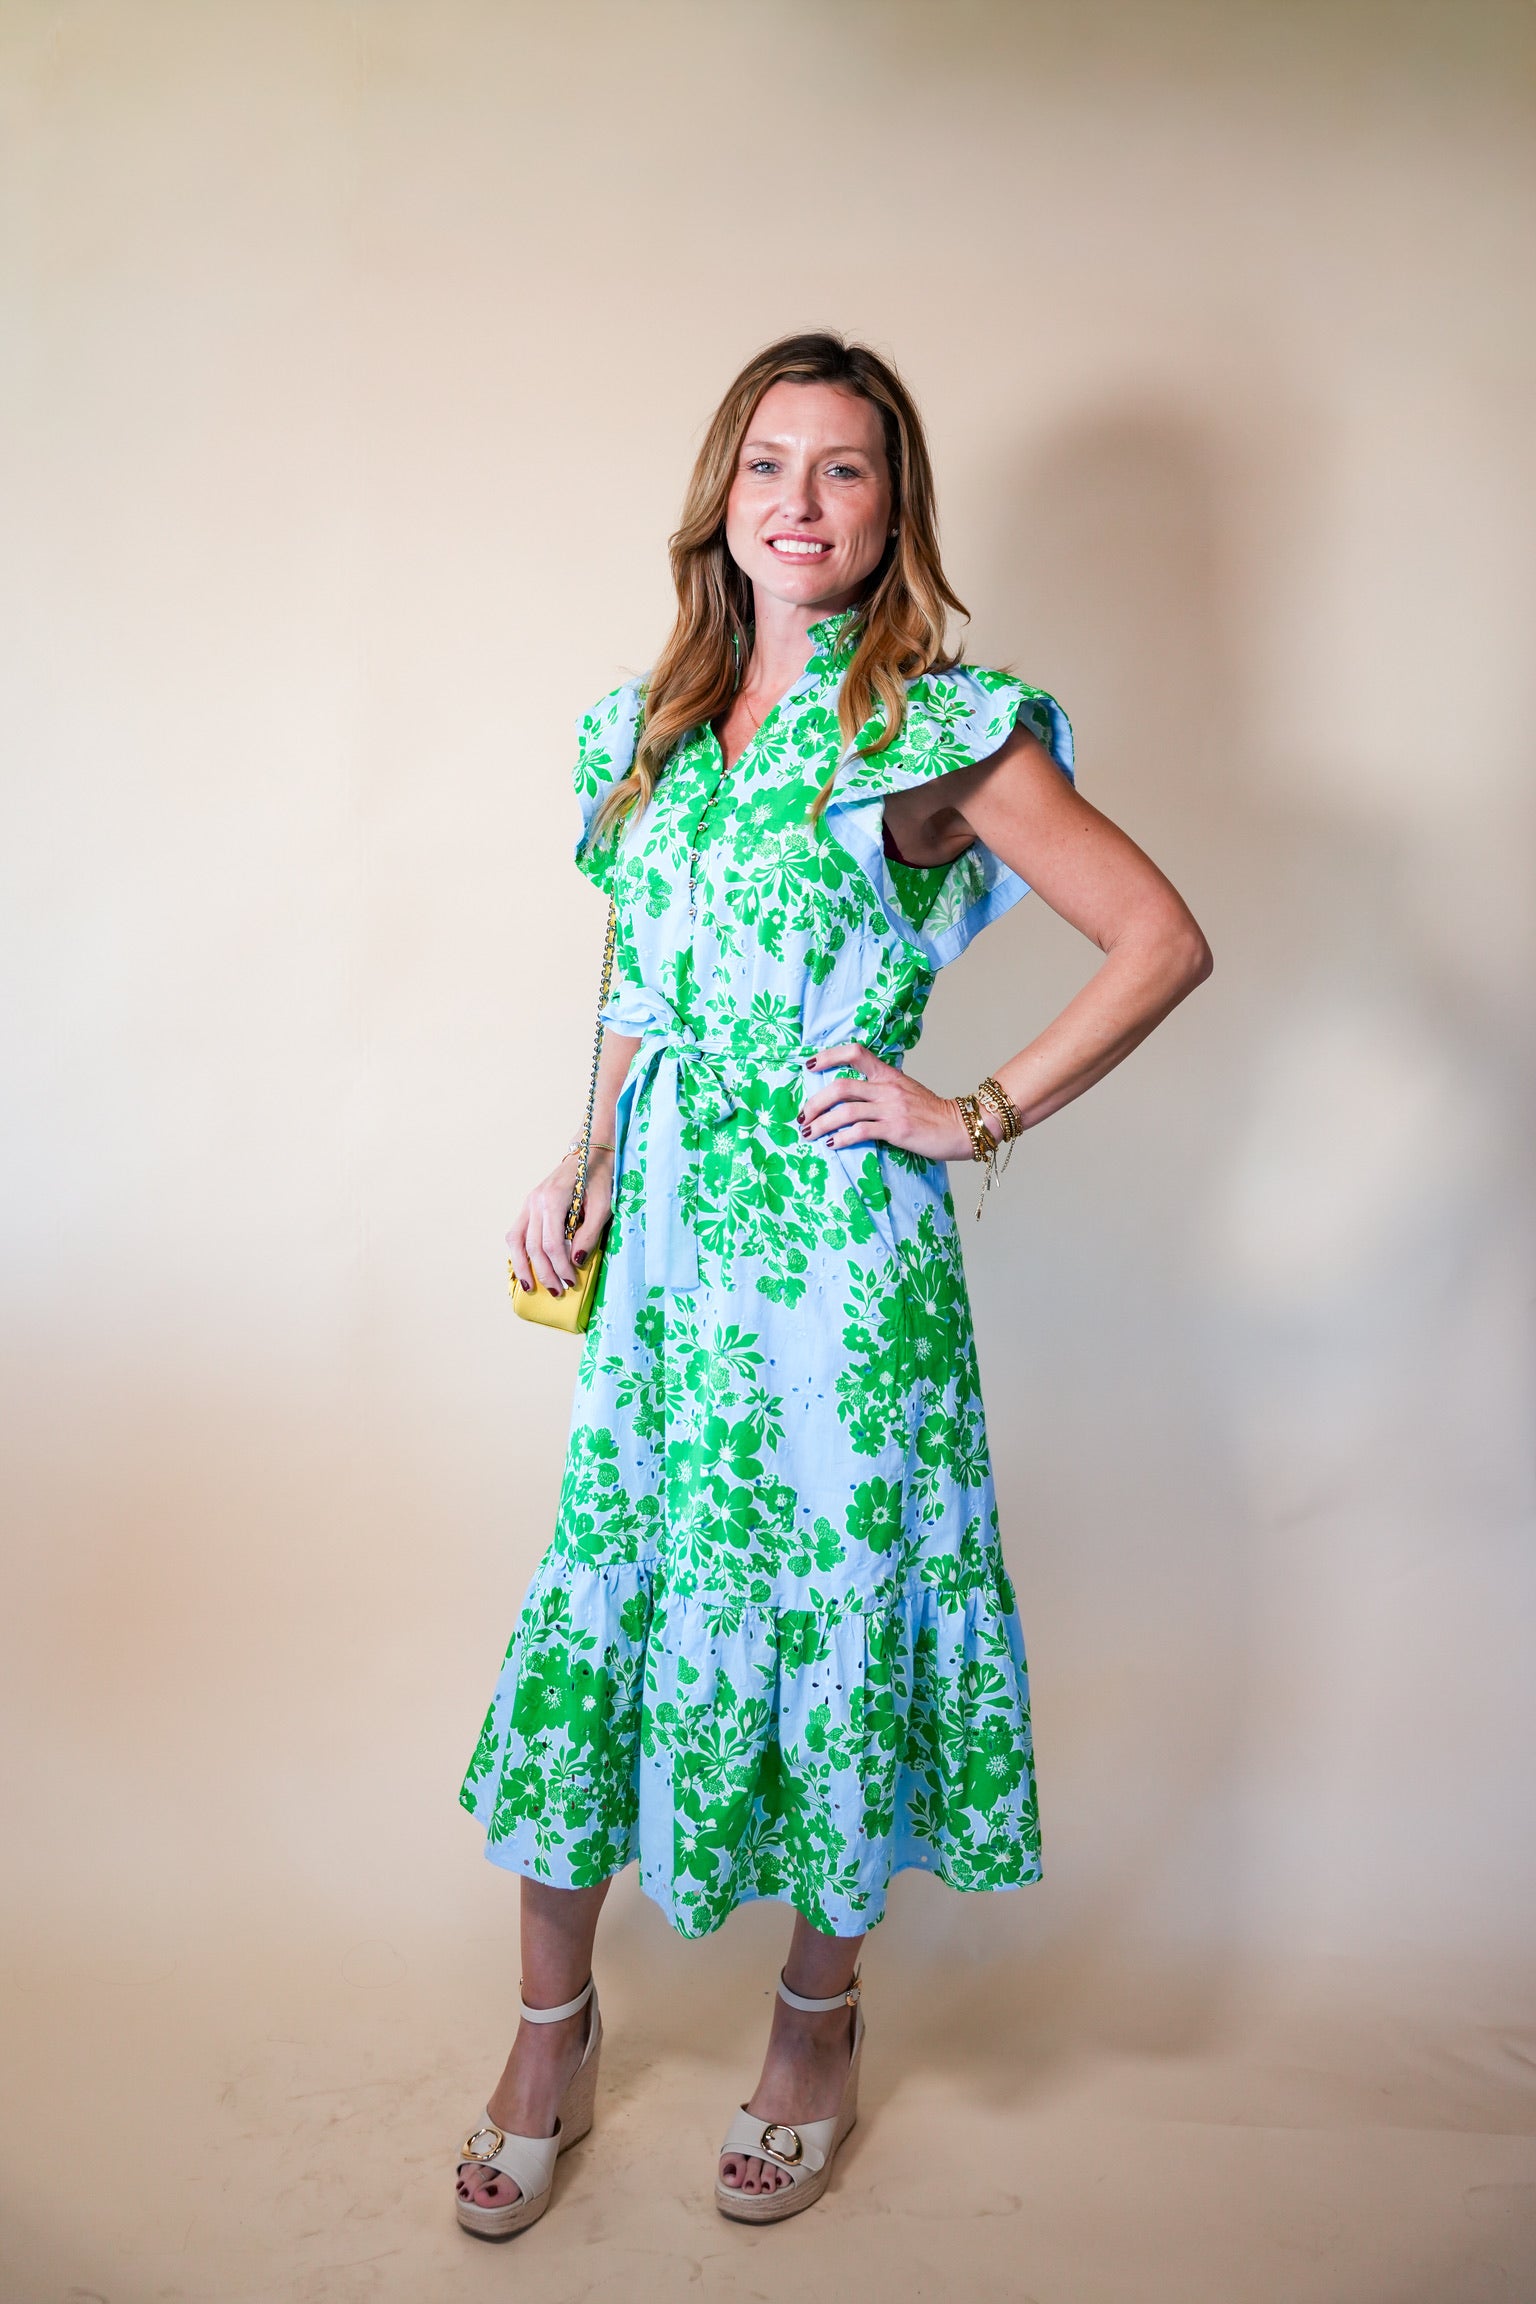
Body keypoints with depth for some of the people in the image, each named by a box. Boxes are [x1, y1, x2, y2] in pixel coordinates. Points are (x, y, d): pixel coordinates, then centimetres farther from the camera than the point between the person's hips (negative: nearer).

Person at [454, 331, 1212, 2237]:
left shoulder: (938, 732, -7)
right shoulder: (650, 726, 11)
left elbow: (1164, 941, -7)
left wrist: (976, 1117, -8)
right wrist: (587, 1167, 9)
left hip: (840, 1242, -5)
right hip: (663, 1238, 5)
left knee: (829, 1614, 7)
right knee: (593, 1597, 9)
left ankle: (819, 2022, 32)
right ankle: (553, 2030, 29)